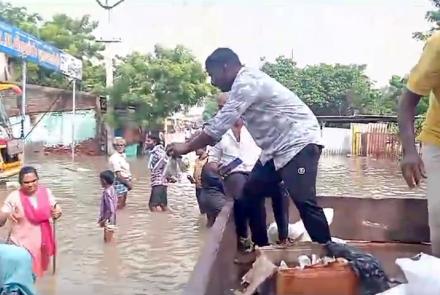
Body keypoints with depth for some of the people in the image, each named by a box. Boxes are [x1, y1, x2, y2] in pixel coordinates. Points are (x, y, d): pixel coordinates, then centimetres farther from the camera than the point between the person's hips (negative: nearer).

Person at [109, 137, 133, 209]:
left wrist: (129, 182, 3)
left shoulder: (123, 155, 10)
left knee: (123, 204, 16)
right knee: (119, 206, -5)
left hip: (125, 182, 9)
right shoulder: (114, 158, -17)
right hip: (119, 182, -9)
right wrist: (128, 183, -13)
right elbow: (118, 175, -19)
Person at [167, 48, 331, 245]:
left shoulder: (247, 82, -17)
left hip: (299, 143, -10)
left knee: (303, 202, -18)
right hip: (278, 148, 10)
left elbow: (220, 124, -20)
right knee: (250, 194, 9)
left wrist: (187, 147, -10)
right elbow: (220, 123, 19)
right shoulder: (245, 84, 15)